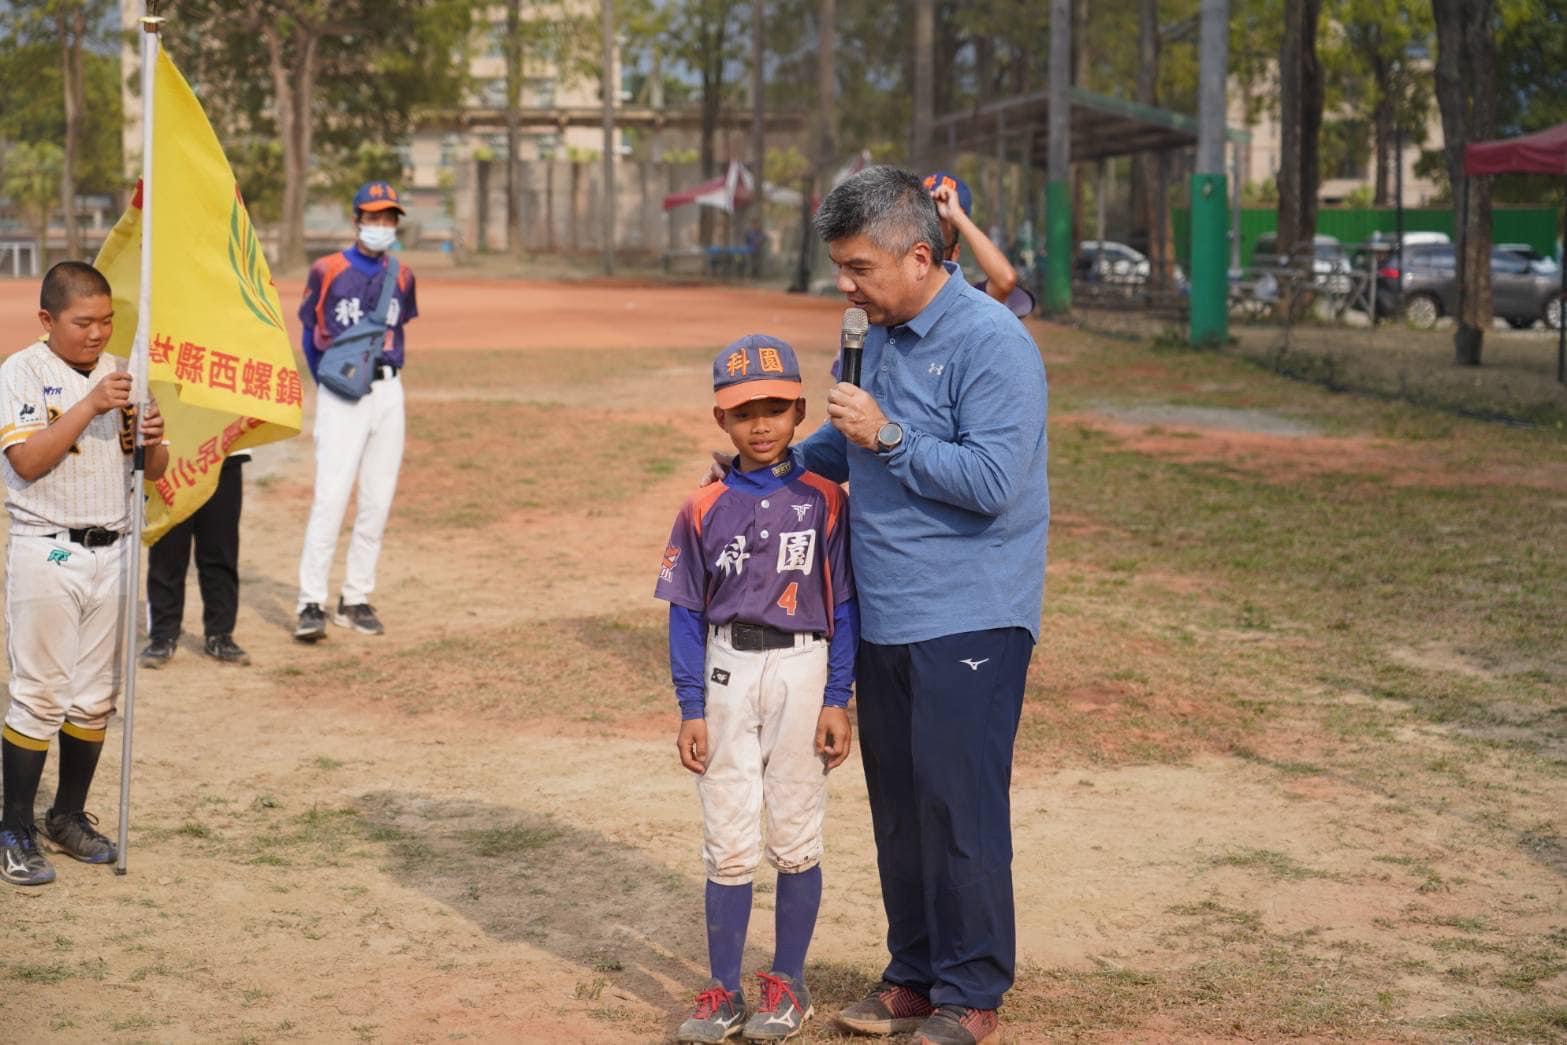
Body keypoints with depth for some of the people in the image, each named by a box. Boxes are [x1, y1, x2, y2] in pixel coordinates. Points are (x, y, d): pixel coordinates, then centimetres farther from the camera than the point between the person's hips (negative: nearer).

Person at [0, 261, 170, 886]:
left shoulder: (120, 375, 9)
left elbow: (153, 472, 10)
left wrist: (152, 440, -13)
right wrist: (89, 407, -23)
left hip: (112, 552, 5)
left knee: (96, 698, 10)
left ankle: (69, 817, 24)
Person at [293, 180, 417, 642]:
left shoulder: (401, 276, 10)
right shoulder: (327, 271, -1)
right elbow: (310, 332, 8)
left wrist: (387, 369, 9)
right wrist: (328, 383, 7)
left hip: (388, 392, 5)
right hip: (340, 395, -5)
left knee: (378, 500, 5)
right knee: (330, 496, -13)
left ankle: (356, 599, 14)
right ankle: (311, 604, -13)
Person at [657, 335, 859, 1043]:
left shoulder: (823, 500, -3)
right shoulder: (704, 510, 2)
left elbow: (843, 607, -1)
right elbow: (687, 614, 4)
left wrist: (838, 700, -4)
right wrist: (691, 709, -1)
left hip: (802, 671, -1)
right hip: (726, 673, 1)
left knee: (795, 838, 7)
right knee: (728, 844, 5)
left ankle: (788, 985, 20)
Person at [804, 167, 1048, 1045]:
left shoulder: (990, 341, -15)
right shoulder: (881, 335, 12)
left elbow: (994, 481, -23)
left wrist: (889, 437, -19)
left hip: (967, 624, -8)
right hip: (885, 620, 8)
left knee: (960, 808, -4)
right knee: (898, 806, 14)